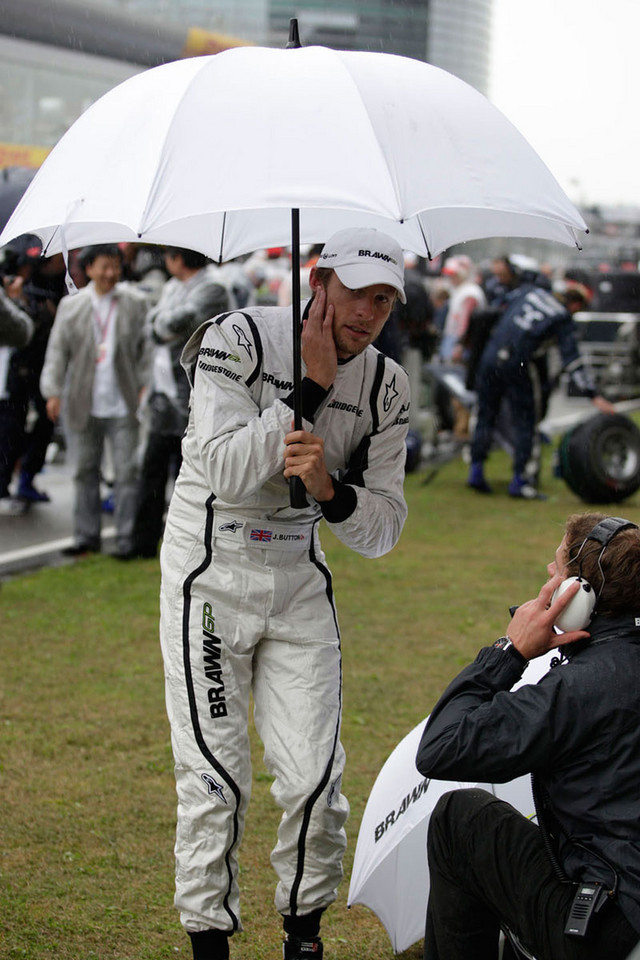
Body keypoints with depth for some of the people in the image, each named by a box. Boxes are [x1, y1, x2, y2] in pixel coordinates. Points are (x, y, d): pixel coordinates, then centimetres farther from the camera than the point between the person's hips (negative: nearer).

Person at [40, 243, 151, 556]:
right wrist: (53, 391, -1)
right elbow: (57, 351, 6)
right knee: (86, 470, 10)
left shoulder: (135, 303, 2)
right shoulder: (71, 306, 5)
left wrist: (145, 386, -4)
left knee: (127, 470, -4)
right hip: (86, 404, 2)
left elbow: (146, 347, 4)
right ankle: (86, 536, 20)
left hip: (123, 404, -2)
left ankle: (126, 538, 2)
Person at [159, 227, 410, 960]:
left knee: (314, 776, -1)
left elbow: (382, 529, 0)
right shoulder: (238, 340, -13)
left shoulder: (385, 386, 0)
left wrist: (330, 489, -21)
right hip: (209, 573, -4)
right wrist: (310, 387, -22)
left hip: (300, 582, 4)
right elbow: (226, 473, -23)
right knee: (213, 776, -6)